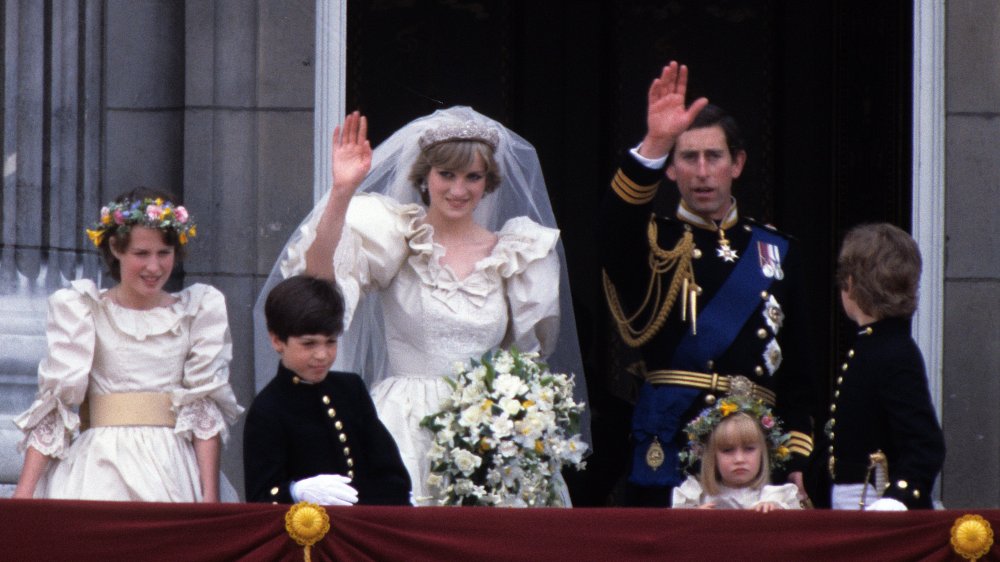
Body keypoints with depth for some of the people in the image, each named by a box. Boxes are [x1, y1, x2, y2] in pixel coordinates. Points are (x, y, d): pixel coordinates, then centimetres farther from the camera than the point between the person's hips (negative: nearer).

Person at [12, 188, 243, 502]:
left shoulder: (199, 309, 11)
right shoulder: (80, 308, 7)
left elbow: (207, 405, 7)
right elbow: (56, 400, 2)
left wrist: (210, 496, -3)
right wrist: (23, 493, -7)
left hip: (172, 470, 1)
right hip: (98, 471, -1)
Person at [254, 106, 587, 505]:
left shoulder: (511, 254, 12)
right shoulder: (397, 237, 2)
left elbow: (528, 347, 22)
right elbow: (320, 271, -16)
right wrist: (341, 193, -26)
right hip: (406, 427, -2)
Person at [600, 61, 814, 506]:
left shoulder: (775, 251, 16)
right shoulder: (654, 243, 7)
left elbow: (796, 370, 14)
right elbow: (616, 221, -19)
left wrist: (797, 463, 4)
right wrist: (654, 145, -35)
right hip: (665, 452, -2)